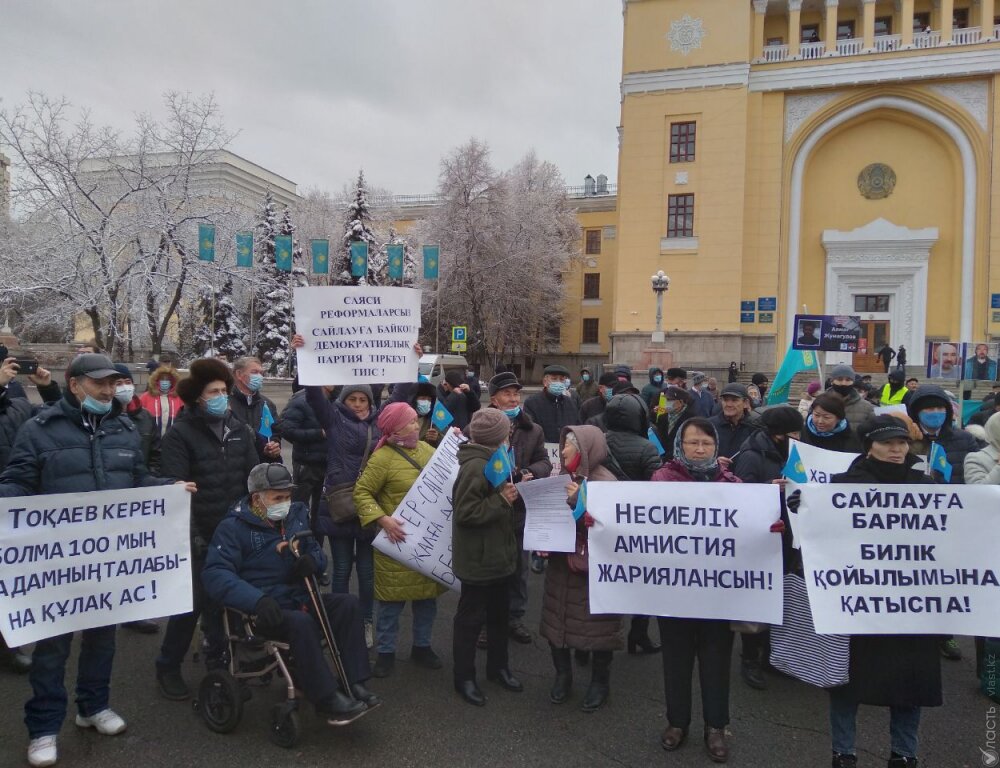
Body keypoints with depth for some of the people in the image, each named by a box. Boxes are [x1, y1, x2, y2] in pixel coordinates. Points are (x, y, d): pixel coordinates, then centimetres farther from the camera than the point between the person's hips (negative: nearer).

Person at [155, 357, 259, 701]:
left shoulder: (239, 430, 9)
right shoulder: (180, 433, -7)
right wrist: (191, 534, -18)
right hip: (200, 534, -4)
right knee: (194, 600, 0)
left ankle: (219, 657, 30)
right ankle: (168, 667, 19)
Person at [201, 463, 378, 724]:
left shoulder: (297, 514, 11)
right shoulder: (233, 527, -7)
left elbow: (316, 551, 20)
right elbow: (215, 574, -19)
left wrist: (312, 560, -9)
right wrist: (258, 600, -34)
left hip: (300, 599, 6)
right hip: (267, 608, -6)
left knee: (348, 603, -17)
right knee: (301, 623, -34)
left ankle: (355, 683, -17)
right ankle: (326, 698, -24)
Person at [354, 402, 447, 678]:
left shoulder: (426, 449, 6)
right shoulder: (382, 457, -14)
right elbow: (361, 492, -13)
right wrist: (382, 520, -24)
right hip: (398, 541, -6)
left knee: (427, 595, 15)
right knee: (393, 598, 6)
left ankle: (422, 646, 32)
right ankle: (386, 653, 22)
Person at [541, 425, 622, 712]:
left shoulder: (606, 482, -13)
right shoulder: (565, 478, 6)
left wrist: (581, 501, -26)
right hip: (561, 561, 6)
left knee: (597, 624, 6)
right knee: (556, 621, 12)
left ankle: (600, 682, 26)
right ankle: (563, 675, 32)